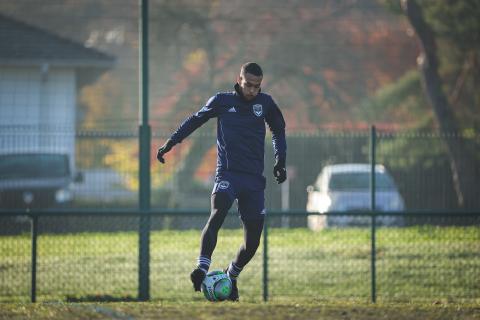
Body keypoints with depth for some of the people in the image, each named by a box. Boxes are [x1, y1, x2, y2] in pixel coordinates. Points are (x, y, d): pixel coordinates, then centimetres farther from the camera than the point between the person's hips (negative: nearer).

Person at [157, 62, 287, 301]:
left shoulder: (265, 103, 7)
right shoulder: (222, 101, 2)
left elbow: (278, 130, 25)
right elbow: (195, 119, 17)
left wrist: (280, 160, 18)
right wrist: (170, 143, 12)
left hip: (254, 178, 3)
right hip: (227, 174, -3)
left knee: (252, 243, 1)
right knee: (217, 214, -32)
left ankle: (231, 276, 26)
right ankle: (202, 269, -39)